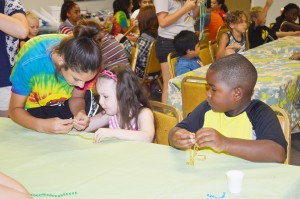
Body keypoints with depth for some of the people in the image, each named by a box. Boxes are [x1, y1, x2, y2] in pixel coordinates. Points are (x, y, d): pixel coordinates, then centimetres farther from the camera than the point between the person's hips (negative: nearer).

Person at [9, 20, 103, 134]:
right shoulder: (30, 62, -38)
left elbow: (77, 97, -12)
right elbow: (15, 109, -27)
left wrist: (80, 112, -35)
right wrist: (42, 125, -46)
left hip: (64, 102, 3)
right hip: (34, 106, -3)